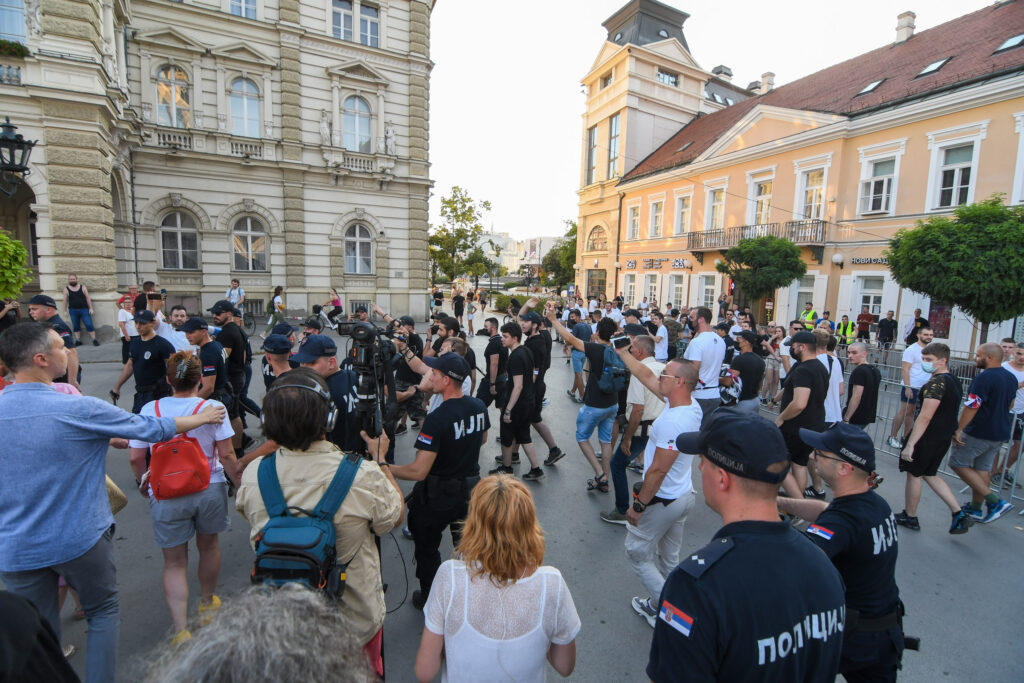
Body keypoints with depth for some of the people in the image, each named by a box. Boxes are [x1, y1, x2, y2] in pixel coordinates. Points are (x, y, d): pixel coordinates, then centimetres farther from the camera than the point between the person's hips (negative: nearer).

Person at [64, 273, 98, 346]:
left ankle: (94, 340, -1)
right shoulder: (66, 289, 5)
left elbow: (88, 298, 3)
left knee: (89, 325, -6)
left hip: (84, 309, -1)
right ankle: (79, 340, 16)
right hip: (73, 310, 2)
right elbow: (65, 300, 8)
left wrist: (90, 308, -1)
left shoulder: (83, 287, 4)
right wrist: (65, 310, 8)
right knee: (75, 326, 7)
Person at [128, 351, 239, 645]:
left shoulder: (150, 410, -7)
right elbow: (227, 456, -12)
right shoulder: (213, 408, -13)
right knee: (209, 546, 23)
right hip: (209, 489, 0)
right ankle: (208, 604, 44)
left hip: (166, 496, 0)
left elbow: (136, 458, -2)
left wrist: (142, 482, 18)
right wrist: (240, 482, 2)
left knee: (174, 562, 13)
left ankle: (181, 631, 8)